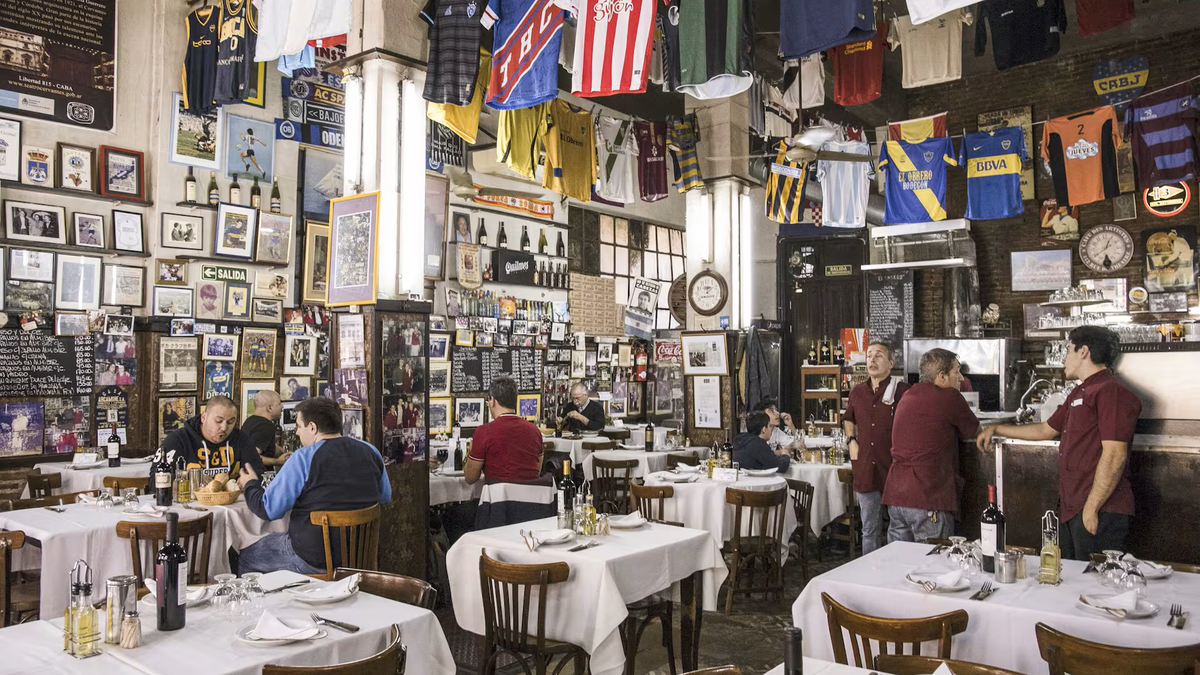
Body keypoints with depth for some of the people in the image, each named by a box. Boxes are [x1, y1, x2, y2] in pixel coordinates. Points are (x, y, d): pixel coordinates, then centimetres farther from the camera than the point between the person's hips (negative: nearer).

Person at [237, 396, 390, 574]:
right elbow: (386, 497, 11)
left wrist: (250, 485, 8)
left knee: (244, 558, 17)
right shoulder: (370, 451, -1)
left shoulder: (303, 458, -16)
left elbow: (268, 510, -12)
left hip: (316, 561, -6)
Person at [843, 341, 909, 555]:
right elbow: (848, 419, 28)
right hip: (865, 471, 5)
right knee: (869, 530, 14)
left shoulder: (902, 390, -8)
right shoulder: (857, 392, 10)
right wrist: (851, 440, 13)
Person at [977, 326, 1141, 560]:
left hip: (1101, 512, -10)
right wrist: (996, 429, 34)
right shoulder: (1080, 393, 20)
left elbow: (1115, 456, -21)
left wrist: (1091, 509, -21)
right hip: (1071, 508, 10)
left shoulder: (1110, 392, -13)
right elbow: (1046, 430, 32)